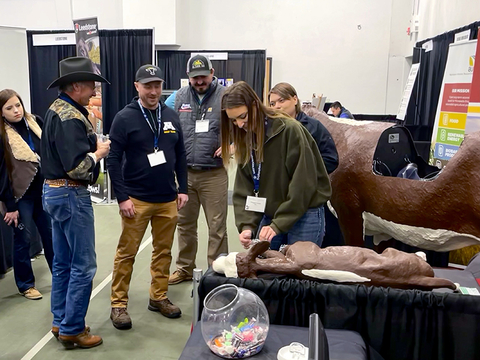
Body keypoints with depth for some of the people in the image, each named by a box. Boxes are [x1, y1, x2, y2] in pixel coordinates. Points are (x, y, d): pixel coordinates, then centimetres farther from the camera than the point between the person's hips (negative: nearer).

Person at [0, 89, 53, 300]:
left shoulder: (35, 123, 1)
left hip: (43, 191, 4)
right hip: (21, 196, -4)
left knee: (51, 234, 13)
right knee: (23, 238, 6)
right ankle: (25, 285, 22)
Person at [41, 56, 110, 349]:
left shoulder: (56, 110, 12)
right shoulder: (70, 117, -19)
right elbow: (78, 167, -25)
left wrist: (93, 145, 4)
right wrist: (98, 152, -8)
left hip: (54, 191, 11)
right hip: (71, 195, -11)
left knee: (63, 262, 18)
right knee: (84, 265, 0)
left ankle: (61, 321, 29)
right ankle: (72, 330, 11)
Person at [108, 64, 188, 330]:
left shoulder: (171, 116, 7)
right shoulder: (125, 118, -6)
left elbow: (181, 156, 13)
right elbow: (114, 160, -8)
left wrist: (182, 189, 7)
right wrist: (122, 197, -13)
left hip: (168, 199, 5)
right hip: (136, 199, -4)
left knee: (164, 251, 13)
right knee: (127, 253, 4)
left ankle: (159, 298, 28)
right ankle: (118, 304, 18)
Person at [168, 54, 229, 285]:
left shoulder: (225, 96, -3)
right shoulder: (180, 97, 7)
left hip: (214, 173, -3)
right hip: (184, 171, 4)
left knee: (217, 226, 2)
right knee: (185, 223, 15)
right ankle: (184, 268, 31)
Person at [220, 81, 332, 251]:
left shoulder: (289, 130, -17)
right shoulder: (245, 139, 4)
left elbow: (303, 184, -19)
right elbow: (244, 189, 1)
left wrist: (278, 224, -20)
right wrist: (246, 225, -13)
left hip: (304, 215, -5)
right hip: (269, 215, 5)